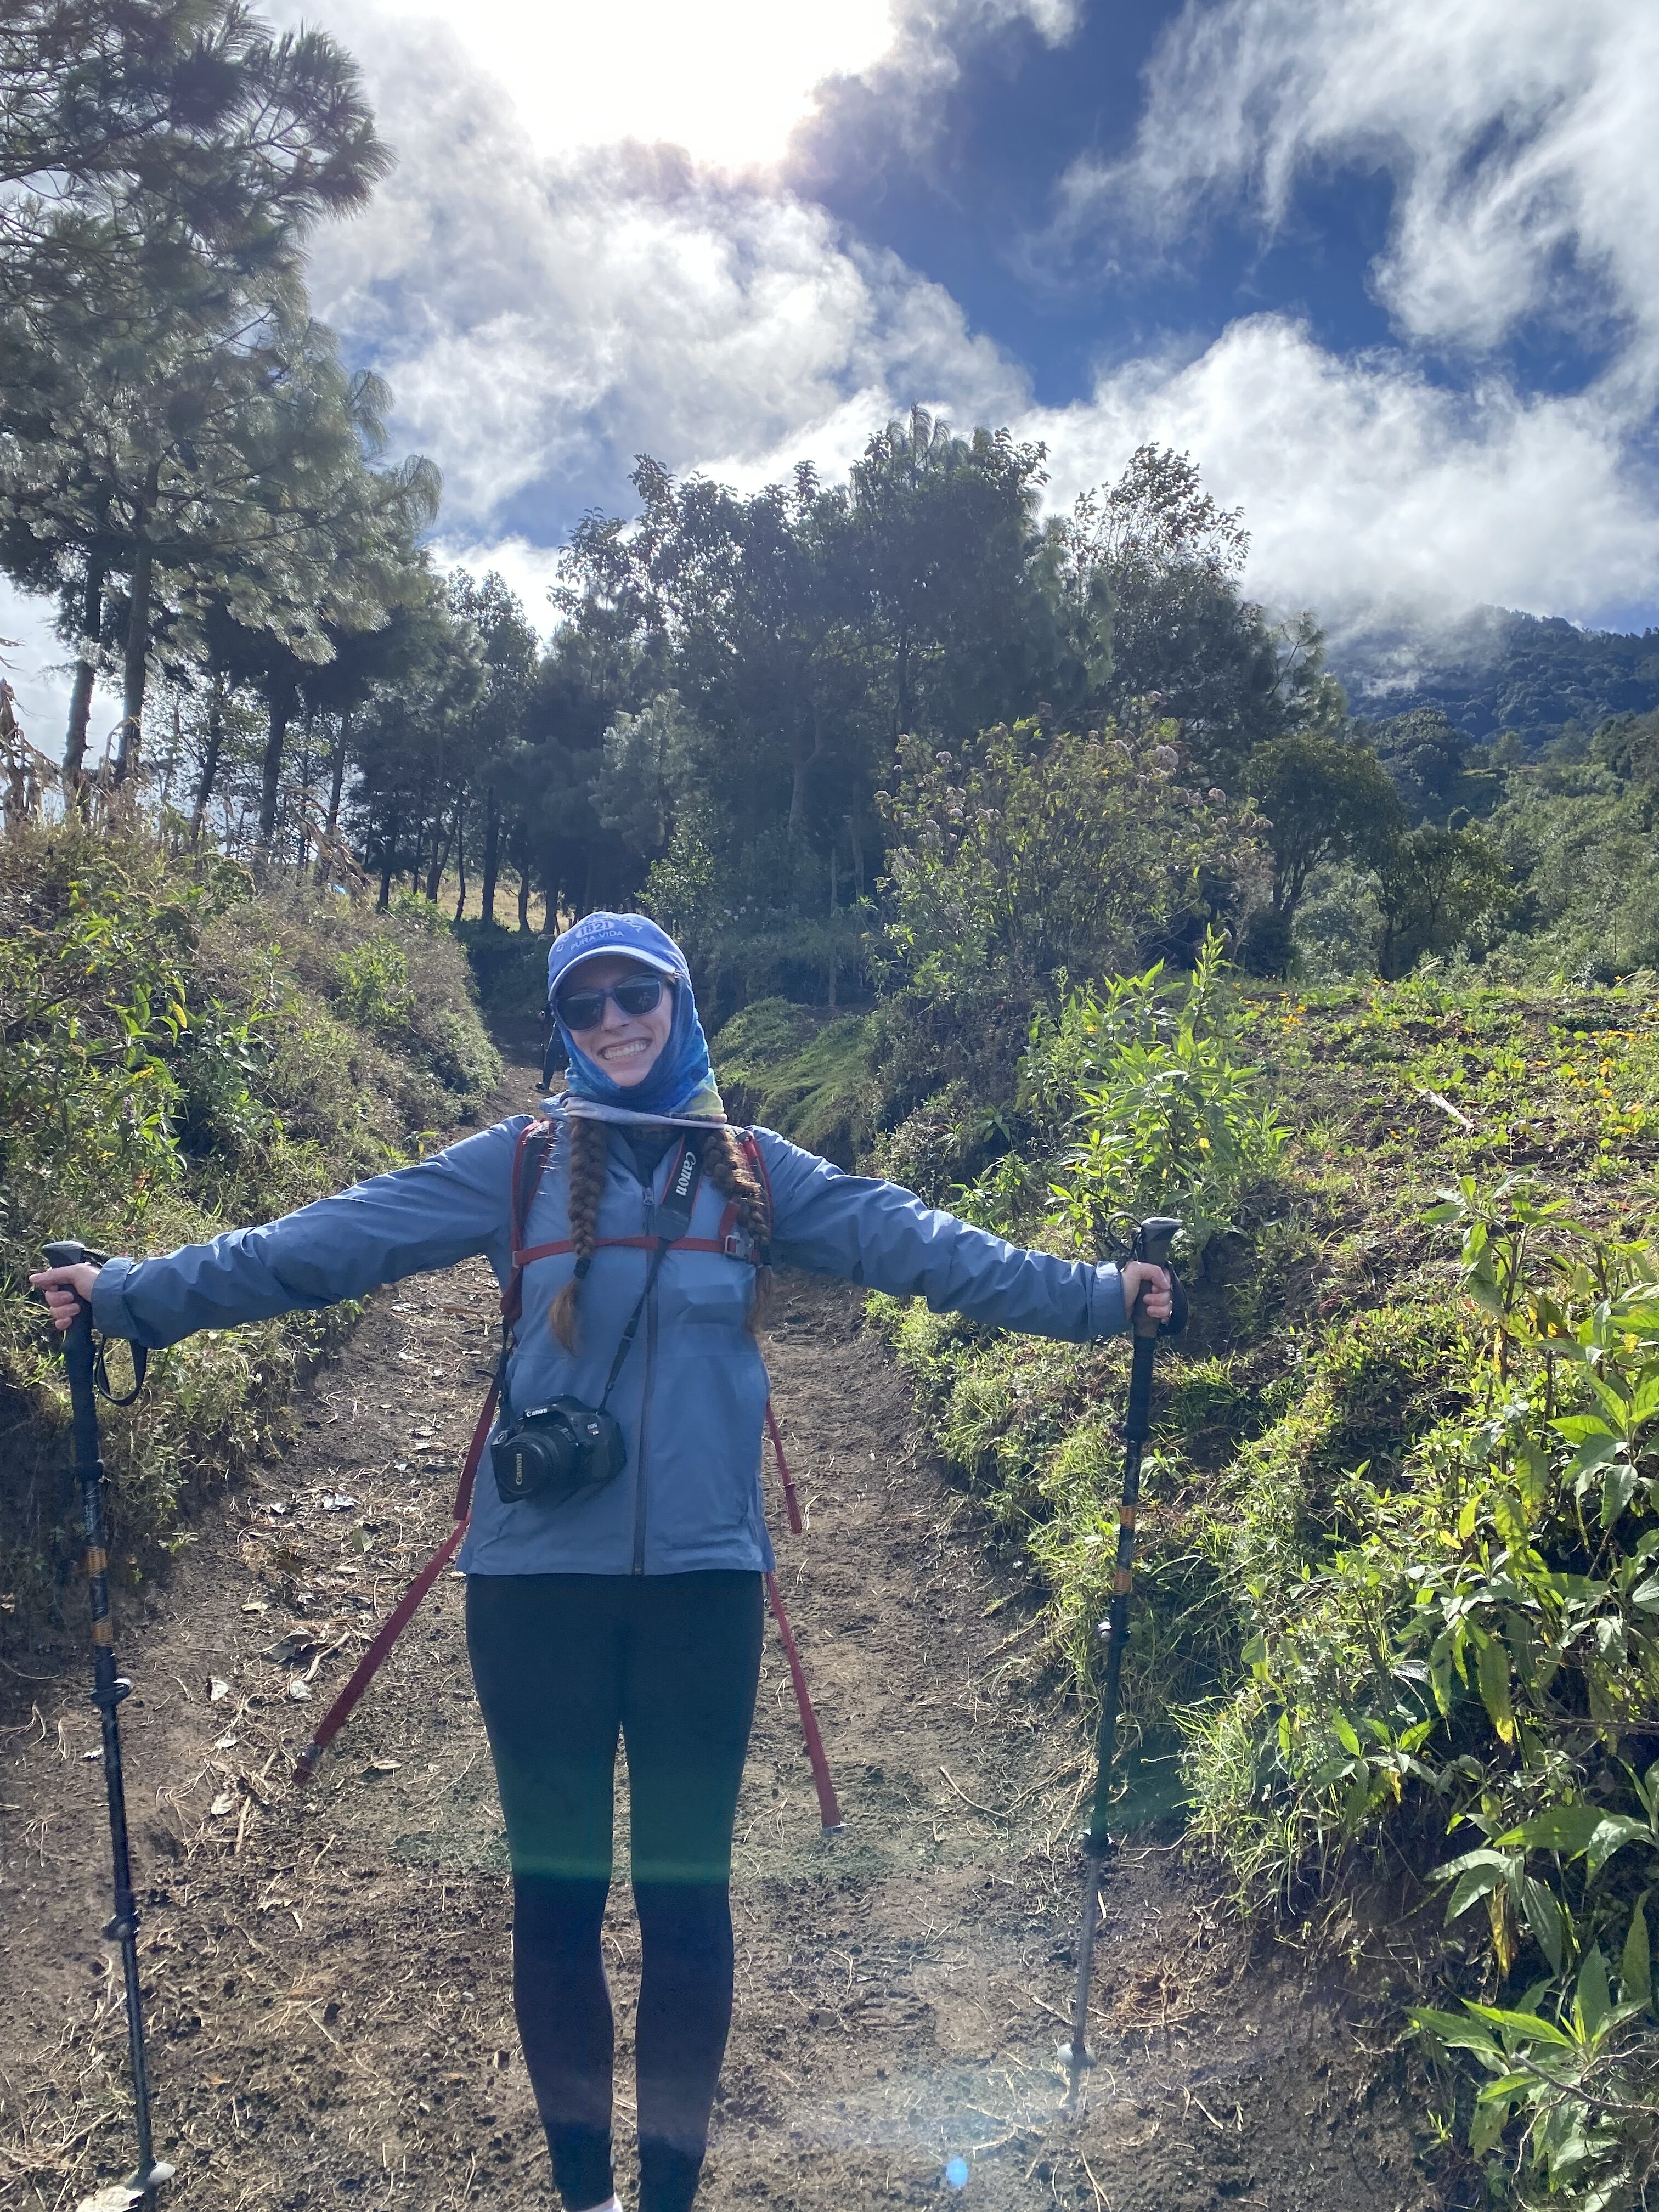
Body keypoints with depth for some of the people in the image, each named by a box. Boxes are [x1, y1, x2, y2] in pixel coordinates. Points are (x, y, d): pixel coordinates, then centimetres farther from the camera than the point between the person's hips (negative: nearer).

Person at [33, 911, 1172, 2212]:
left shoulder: (754, 1170, 6)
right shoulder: (518, 1164, 2)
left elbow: (919, 1244, 0)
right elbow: (326, 1242, -4)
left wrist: (1095, 1295, -7)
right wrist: (135, 1294, -10)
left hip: (703, 1578, 1)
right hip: (540, 1578, 0)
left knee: (688, 1892, 10)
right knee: (556, 1889, 10)